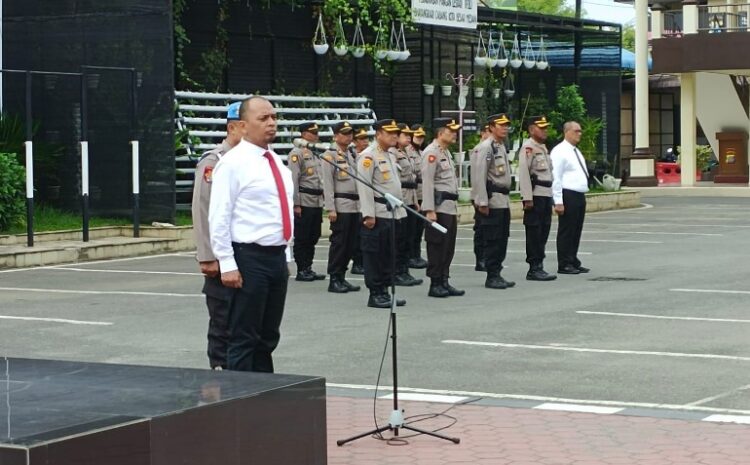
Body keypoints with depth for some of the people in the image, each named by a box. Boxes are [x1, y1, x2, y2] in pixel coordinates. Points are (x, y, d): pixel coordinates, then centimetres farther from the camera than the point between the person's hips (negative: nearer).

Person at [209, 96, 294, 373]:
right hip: (249, 258, -8)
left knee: (269, 337, 13)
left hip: (277, 257, 8)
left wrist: (285, 254, 17)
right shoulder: (233, 163, -10)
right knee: (244, 339, -3)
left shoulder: (278, 163, 14)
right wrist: (227, 264, -18)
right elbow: (219, 217, -13)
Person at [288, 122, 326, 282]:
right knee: (301, 238, -1)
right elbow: (294, 179, -14)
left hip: (317, 202, 8)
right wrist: (296, 204, -17)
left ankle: (308, 269, 19)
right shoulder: (297, 153, -9)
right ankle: (301, 271, 4)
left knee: (313, 237, 11)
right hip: (304, 202, -8)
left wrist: (322, 201, 18)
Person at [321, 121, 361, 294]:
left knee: (350, 243, 8)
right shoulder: (330, 155, -5)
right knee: (338, 242, -4)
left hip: (355, 205, 7)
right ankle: (334, 280, 1)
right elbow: (327, 184, -10)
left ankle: (342, 277, 16)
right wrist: (331, 208, -16)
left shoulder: (353, 154, 17)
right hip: (340, 206, -7)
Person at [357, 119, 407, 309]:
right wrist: (368, 214, -21)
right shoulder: (369, 156, -11)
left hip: (390, 213, 9)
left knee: (388, 255, 11)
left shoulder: (390, 156, 18)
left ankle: (384, 292, 18)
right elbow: (364, 186, -17)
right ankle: (375, 295, 2)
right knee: (373, 254, -2)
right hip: (376, 214, -9)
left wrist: (399, 210, 19)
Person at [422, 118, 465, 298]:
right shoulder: (431, 152, -12)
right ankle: (435, 285, 0)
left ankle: (444, 282, 16)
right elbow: (427, 183, -18)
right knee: (437, 247, -4)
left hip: (450, 207, 9)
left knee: (449, 247, 11)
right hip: (439, 207, -9)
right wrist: (429, 210, -22)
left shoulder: (446, 152, 19)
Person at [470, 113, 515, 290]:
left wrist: (506, 197, 19)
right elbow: (479, 176, -18)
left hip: (503, 200, 9)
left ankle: (497, 274, 17)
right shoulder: (485, 148, -13)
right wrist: (482, 202, -21)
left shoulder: (501, 147, 17)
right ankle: (492, 277, 0)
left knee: (502, 240, 11)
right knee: (492, 240, -5)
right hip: (492, 201, -9)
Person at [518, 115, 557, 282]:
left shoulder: (543, 147, 19)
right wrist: (527, 198, -22)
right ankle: (534, 269, -2)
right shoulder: (528, 147, -11)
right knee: (534, 233, -5)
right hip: (535, 195, -9)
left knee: (543, 232, 11)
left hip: (546, 194, 9)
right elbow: (523, 173, -18)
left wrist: (551, 196, 19)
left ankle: (539, 267, 17)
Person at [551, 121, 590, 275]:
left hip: (580, 196, 9)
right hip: (568, 196, -9)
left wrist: (583, 196, 18)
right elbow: (556, 178, -15)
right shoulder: (560, 151, -9)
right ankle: (564, 265, 0)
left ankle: (574, 262, 20)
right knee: (566, 232, -4)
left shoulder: (577, 152, 19)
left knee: (577, 231, 13)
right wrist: (558, 202, -20)